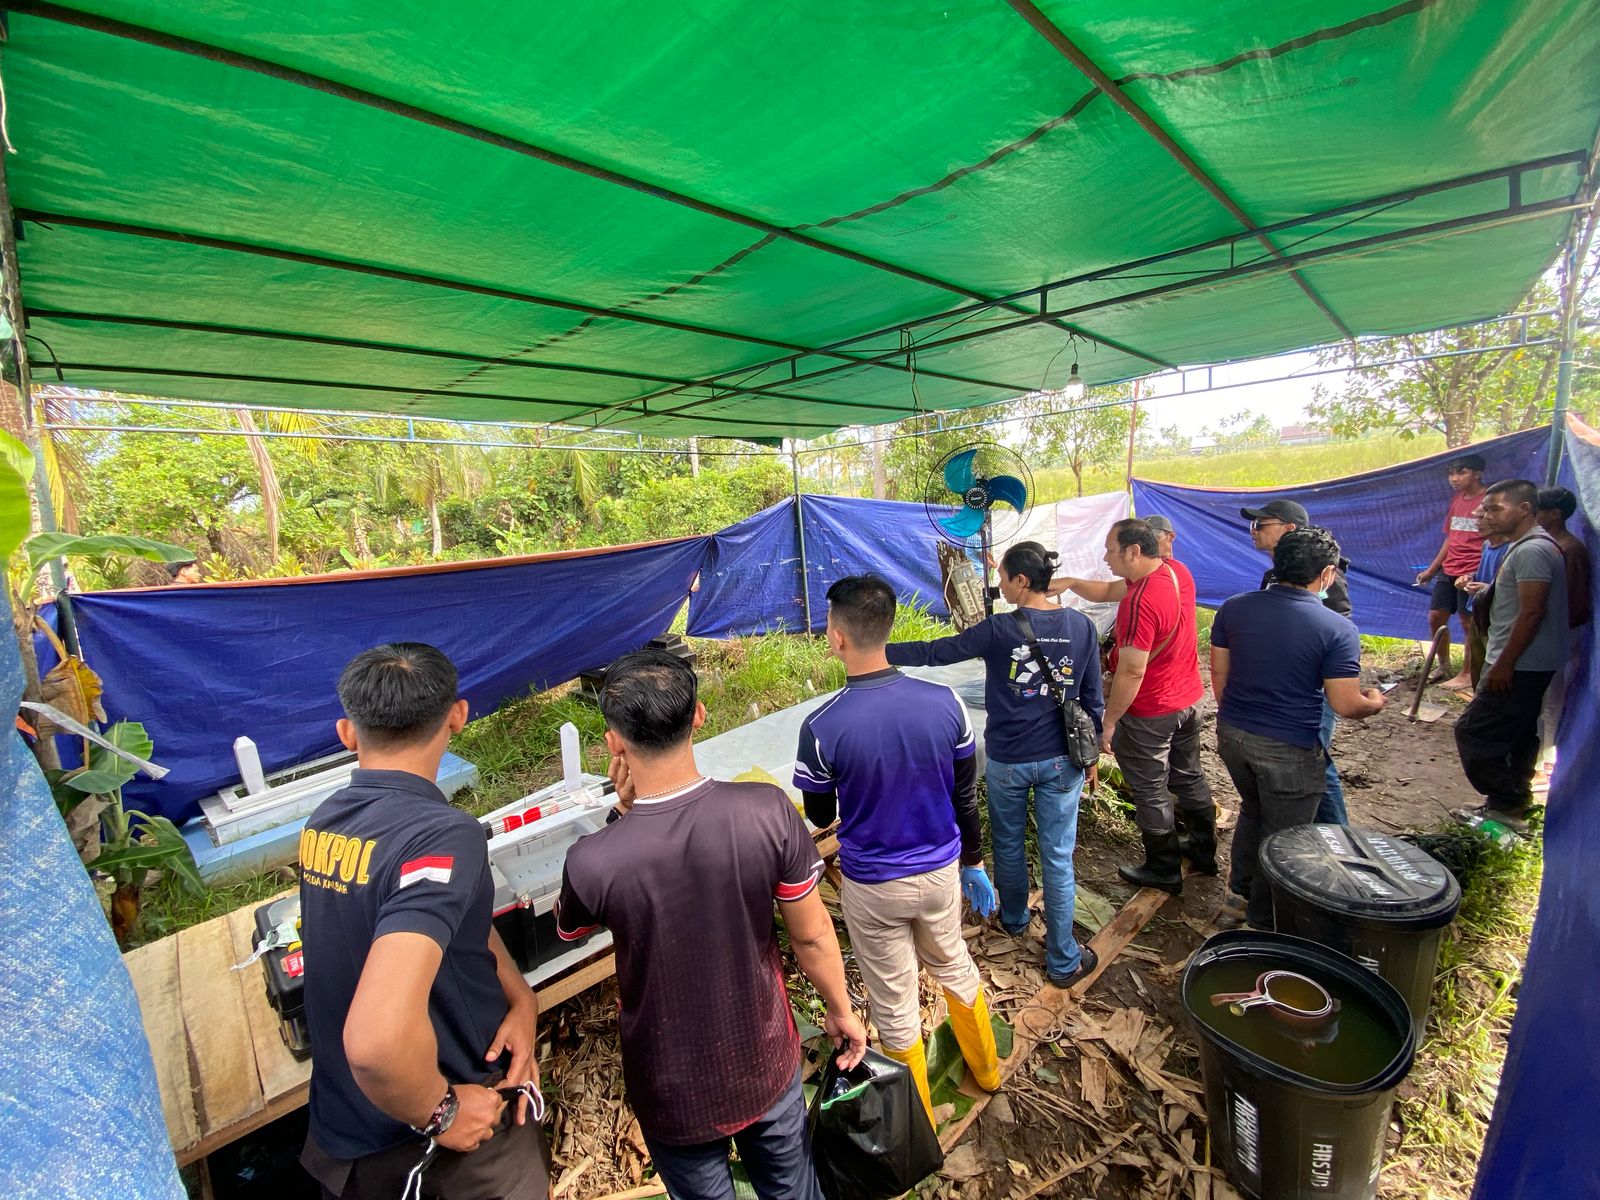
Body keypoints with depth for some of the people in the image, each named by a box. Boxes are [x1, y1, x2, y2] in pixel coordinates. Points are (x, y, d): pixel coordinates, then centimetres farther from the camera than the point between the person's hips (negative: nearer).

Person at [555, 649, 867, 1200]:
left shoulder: (591, 862, -30)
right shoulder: (768, 810, -28)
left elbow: (570, 930, -4)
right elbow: (812, 934, -13)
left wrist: (625, 814, -14)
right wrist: (842, 1011, 6)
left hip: (675, 1092, -1)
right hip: (766, 1063, 1)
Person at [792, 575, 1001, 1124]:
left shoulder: (821, 727, -25)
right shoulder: (945, 702, -17)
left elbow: (819, 818, -8)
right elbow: (967, 797, -3)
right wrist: (973, 863, 12)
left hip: (873, 887, -3)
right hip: (940, 871, 4)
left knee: (895, 1005, 20)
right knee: (954, 965, 31)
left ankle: (919, 1121, 44)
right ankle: (986, 1069, 56)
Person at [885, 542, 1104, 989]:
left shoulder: (999, 629, -16)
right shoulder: (1081, 626, -5)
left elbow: (932, 653, -14)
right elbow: (1092, 698, 2)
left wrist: (876, 650, -5)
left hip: (1006, 761, -2)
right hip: (1060, 761, 2)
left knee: (1009, 845, 22)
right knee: (1058, 857, 11)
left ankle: (1014, 918, 46)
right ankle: (1063, 960, 23)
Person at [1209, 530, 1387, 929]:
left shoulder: (1234, 608, -4)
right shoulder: (1337, 630, -16)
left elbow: (1218, 674, 3)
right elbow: (1345, 705, -13)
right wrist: (1374, 702, 11)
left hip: (1233, 734, 5)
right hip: (1289, 748, -5)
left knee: (1253, 810, 28)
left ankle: (1239, 894, 41)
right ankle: (1264, 923, 31)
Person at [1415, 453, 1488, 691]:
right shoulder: (1456, 500, 11)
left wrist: (1477, 573, -20)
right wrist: (1431, 569, 17)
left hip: (1472, 573, -7)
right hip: (1448, 570, 7)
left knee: (1468, 622, 1)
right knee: (1435, 617, 9)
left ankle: (1467, 674, 13)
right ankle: (1444, 666, 24)